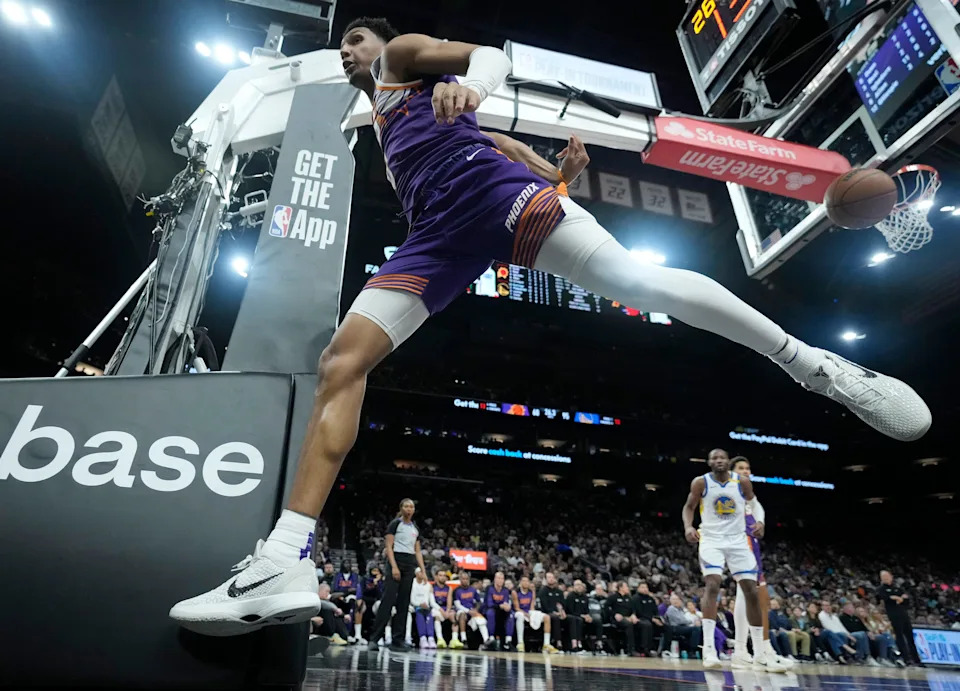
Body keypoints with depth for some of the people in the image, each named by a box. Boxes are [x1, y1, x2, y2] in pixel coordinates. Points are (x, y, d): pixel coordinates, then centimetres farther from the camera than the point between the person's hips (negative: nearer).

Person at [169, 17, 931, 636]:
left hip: (491, 188, -5)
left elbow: (493, 56, 11)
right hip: (439, 232, 6)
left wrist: (469, 86, -13)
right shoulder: (381, 124, 42)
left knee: (639, 281, -21)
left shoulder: (406, 50, 27)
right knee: (340, 363, -11)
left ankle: (812, 363, -2)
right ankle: (286, 565, -16)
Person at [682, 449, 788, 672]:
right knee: (712, 584, -23)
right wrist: (688, 526, -17)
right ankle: (709, 648, -21)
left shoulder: (742, 482, -5)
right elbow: (689, 506, 2)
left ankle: (760, 653, 18)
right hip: (711, 540, -3)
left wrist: (760, 521, -8)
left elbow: (753, 503, 12)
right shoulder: (700, 482, -9)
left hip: (738, 540, 3)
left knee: (751, 591, 3)